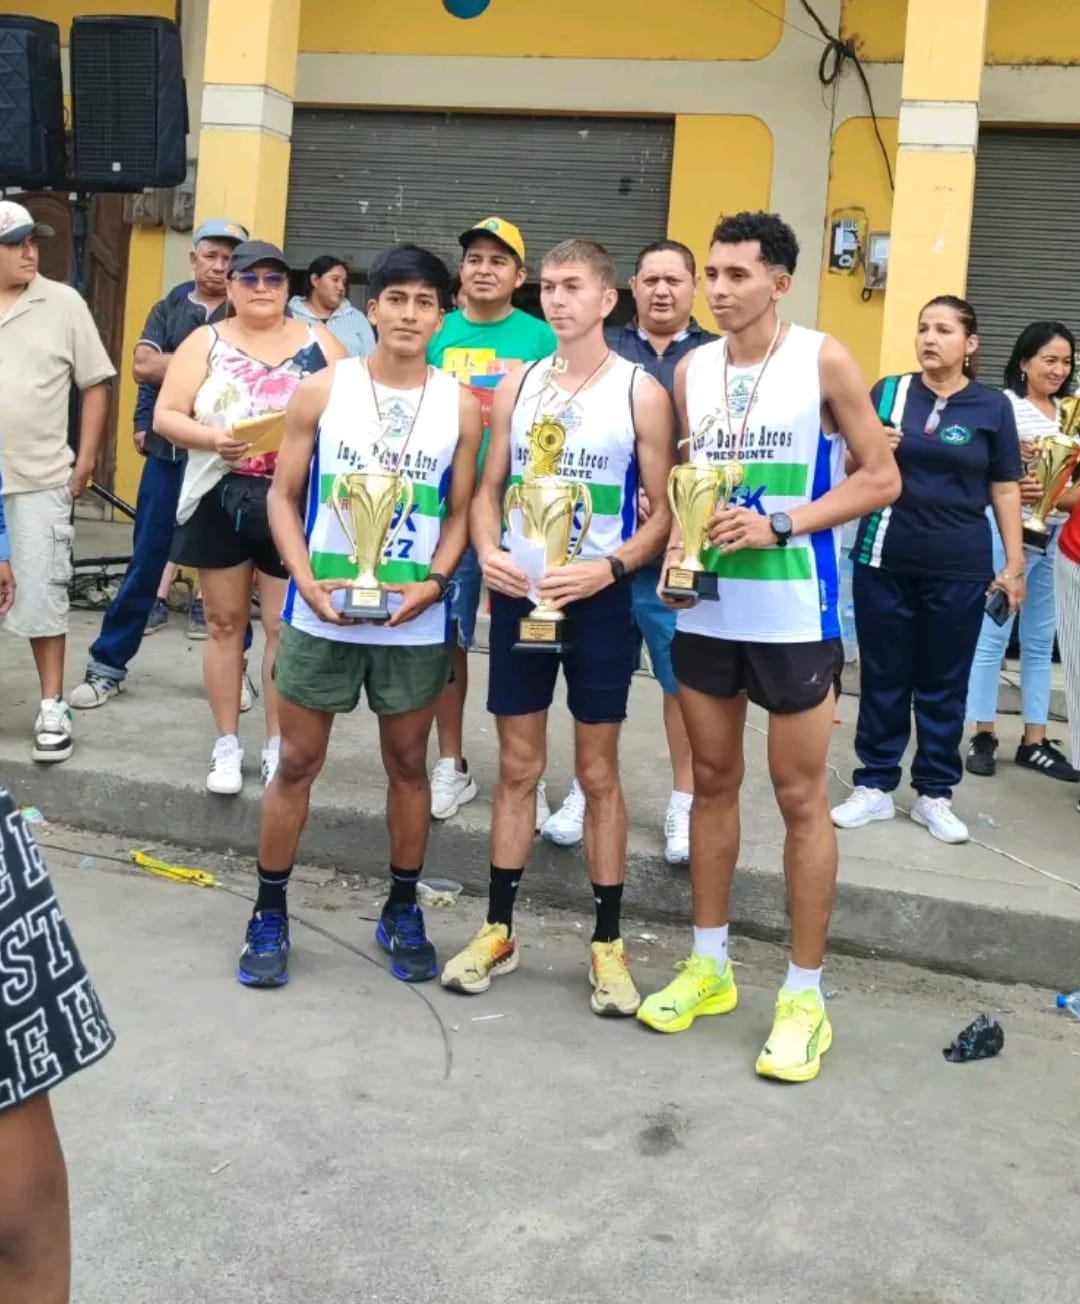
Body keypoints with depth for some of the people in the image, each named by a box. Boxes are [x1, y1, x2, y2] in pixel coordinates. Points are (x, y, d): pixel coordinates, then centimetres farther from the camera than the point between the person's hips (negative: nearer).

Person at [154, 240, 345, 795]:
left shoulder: (318, 344, 5)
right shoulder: (205, 342, 5)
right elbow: (166, 415, -1)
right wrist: (213, 440, -18)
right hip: (220, 501, 1)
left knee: (284, 626, 1)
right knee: (224, 622, 8)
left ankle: (277, 745, 14)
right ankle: (227, 745, 18)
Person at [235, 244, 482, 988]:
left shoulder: (460, 405, 1)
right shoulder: (323, 390, -1)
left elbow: (460, 512, 5)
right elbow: (284, 496, 1)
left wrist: (434, 581, -12)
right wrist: (306, 581, -13)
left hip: (415, 621, 1)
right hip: (322, 613, -1)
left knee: (408, 764, 12)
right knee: (298, 763, 7)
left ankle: (403, 911, 27)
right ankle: (270, 913, 20)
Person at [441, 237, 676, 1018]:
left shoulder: (641, 392, -4)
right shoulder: (517, 385, 8)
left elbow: (664, 511, -5)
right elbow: (489, 490, 11)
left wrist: (607, 569, -20)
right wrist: (488, 552, -9)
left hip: (596, 597, -3)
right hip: (519, 592, 3)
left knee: (599, 773, 5)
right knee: (518, 767, 10)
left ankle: (608, 943, 15)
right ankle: (499, 930, 20)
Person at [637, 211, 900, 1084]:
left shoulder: (824, 361, -7)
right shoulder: (691, 370, 7)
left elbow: (881, 478, -7)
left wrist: (781, 527, -17)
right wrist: (678, 540, -5)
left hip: (793, 613, -5)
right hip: (705, 610, 5)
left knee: (801, 797, 2)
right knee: (713, 782, 13)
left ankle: (805, 996, 12)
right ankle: (709, 965, 27)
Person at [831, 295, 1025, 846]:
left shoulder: (992, 406, 0)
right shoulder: (888, 391, 1)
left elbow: (1005, 490, 4)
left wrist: (1015, 563, 1)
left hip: (959, 567, 0)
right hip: (885, 560, 1)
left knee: (944, 684, 9)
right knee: (882, 678, 8)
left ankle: (934, 794, 20)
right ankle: (874, 786, 19)